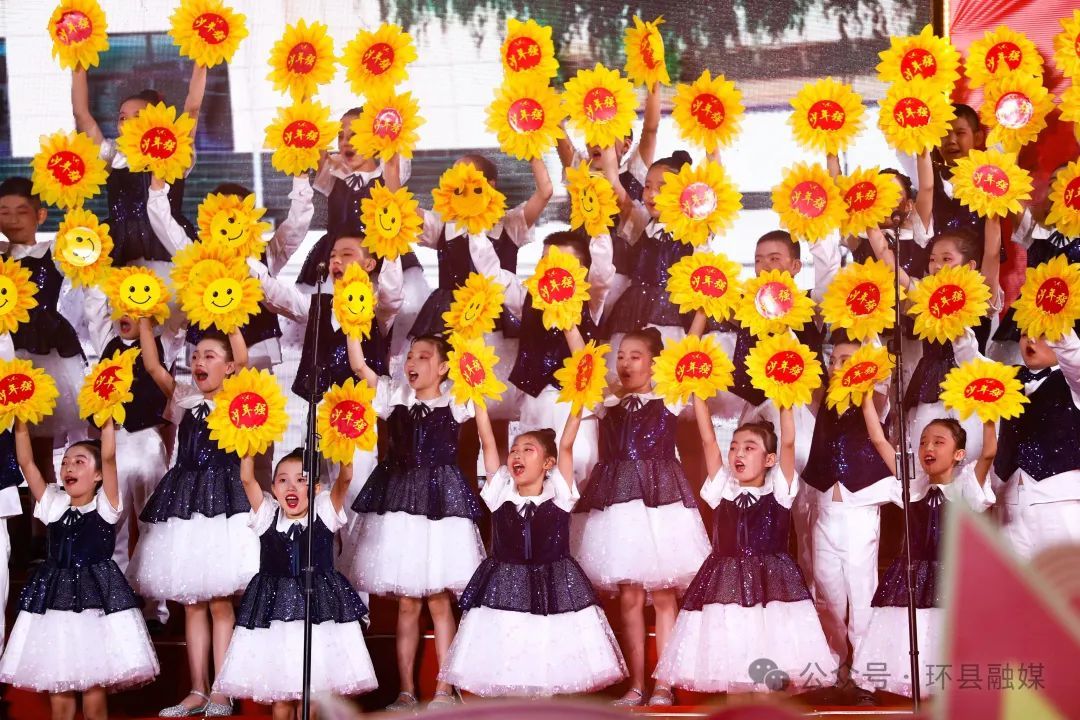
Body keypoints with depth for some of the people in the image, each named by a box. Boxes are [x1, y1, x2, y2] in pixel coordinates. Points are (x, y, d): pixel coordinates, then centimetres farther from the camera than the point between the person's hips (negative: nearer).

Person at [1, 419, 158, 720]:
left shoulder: (105, 506, -1)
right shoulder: (53, 505, 9)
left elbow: (108, 457, -13)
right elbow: (26, 463, 3)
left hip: (97, 596, -4)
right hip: (55, 596, 4)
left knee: (94, 688, 0)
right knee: (57, 691, 5)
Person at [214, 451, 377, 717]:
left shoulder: (325, 513, 1)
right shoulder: (267, 516, 4)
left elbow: (345, 478, -12)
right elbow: (247, 478, -6)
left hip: (321, 610, -1)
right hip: (274, 611, 1)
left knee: (312, 698, 3)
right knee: (279, 701, 5)